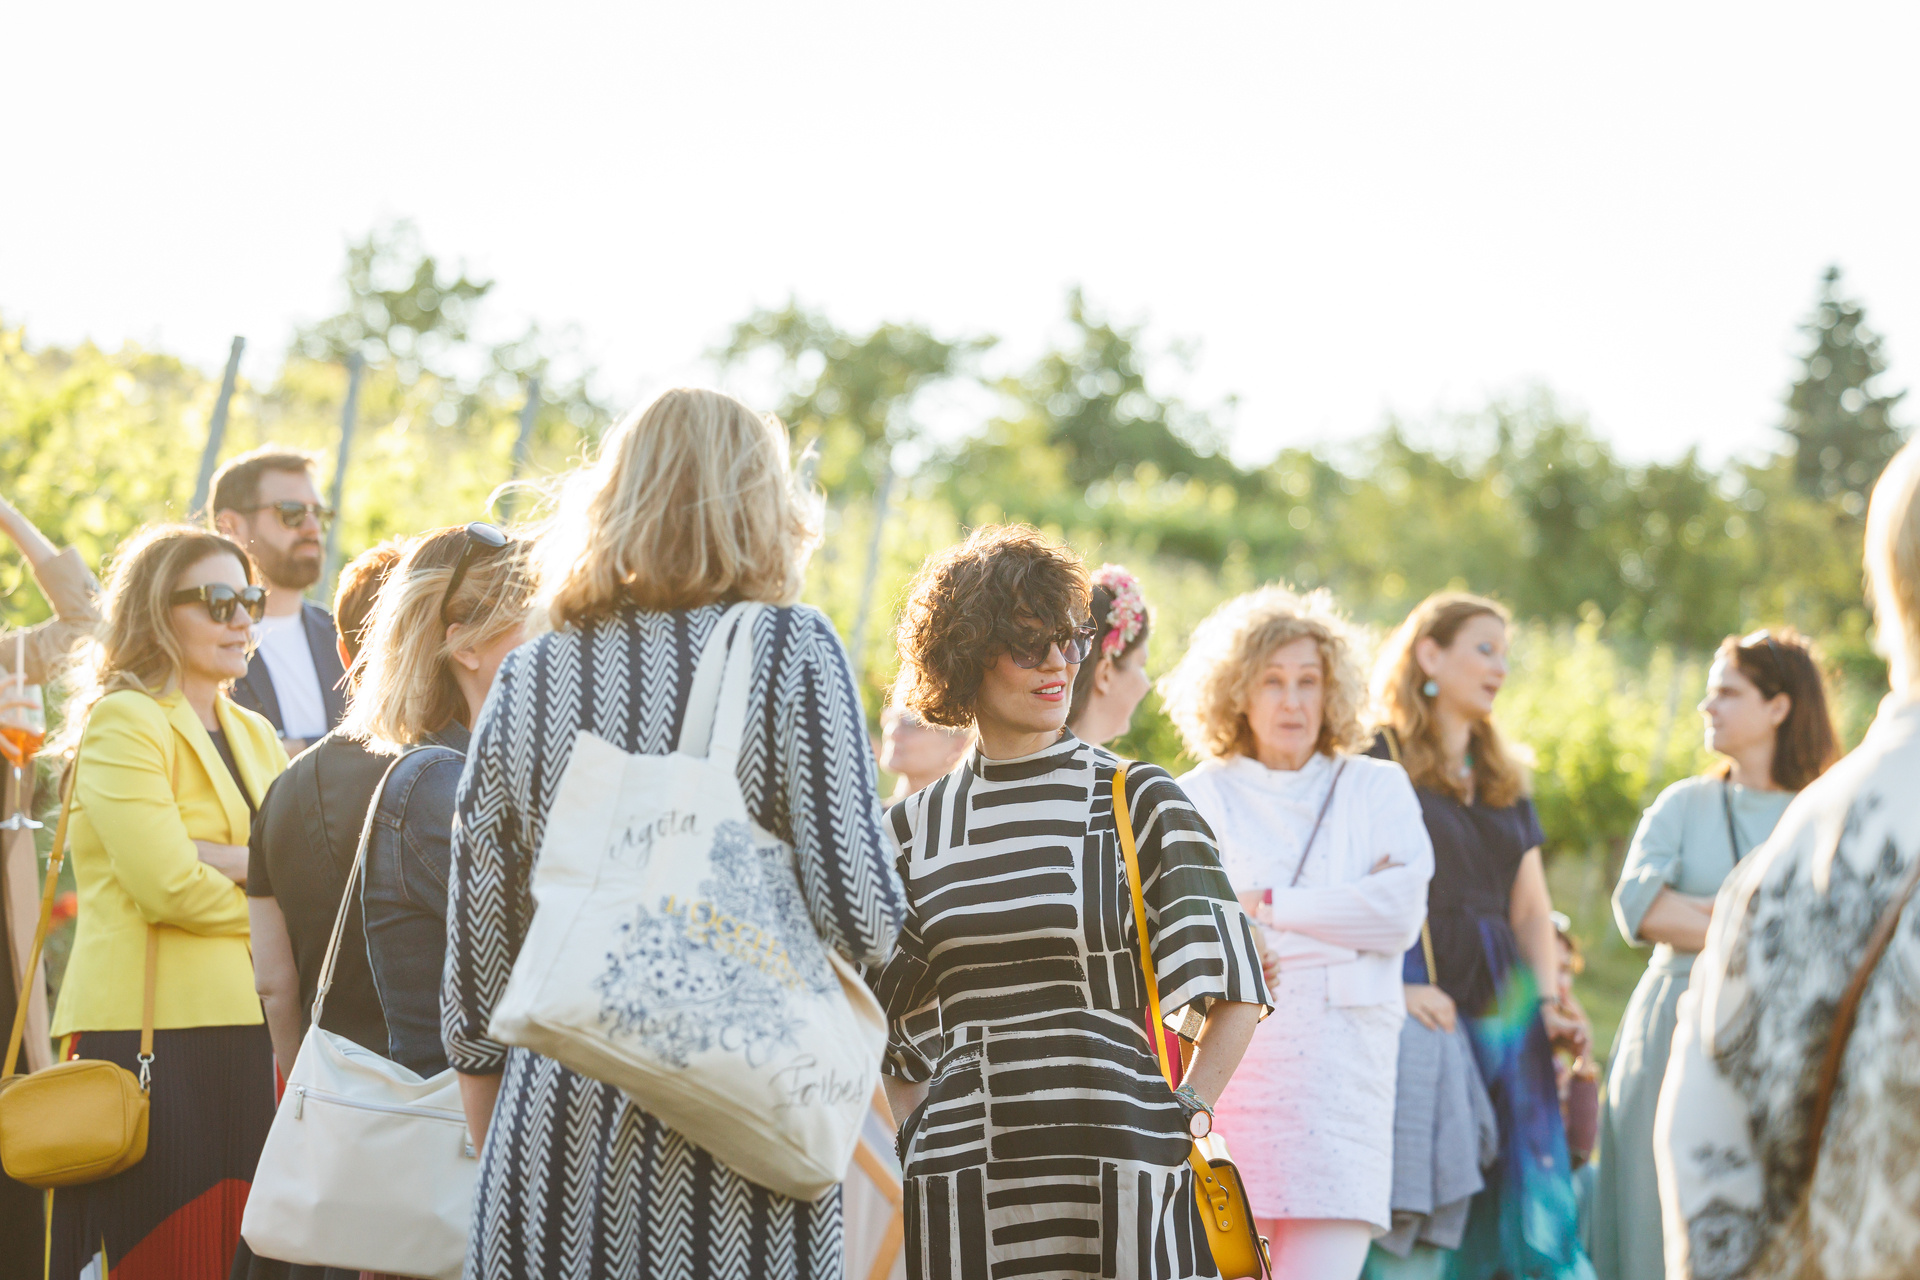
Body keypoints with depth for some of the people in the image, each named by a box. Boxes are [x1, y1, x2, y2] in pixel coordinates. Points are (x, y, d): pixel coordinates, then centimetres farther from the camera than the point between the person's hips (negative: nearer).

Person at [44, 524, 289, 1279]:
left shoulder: (254, 735, 20)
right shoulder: (122, 720, -4)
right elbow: (168, 888, -15)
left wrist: (223, 859, -12)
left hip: (247, 1031, 7)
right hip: (152, 1034, -7)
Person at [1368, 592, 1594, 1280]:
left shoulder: (1506, 783, 23)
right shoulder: (1375, 761, 1)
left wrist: (1548, 1002, 4)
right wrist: (1396, 988, -22)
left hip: (1503, 1013, 6)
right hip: (1417, 1010, -6)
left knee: (1533, 1209, -3)